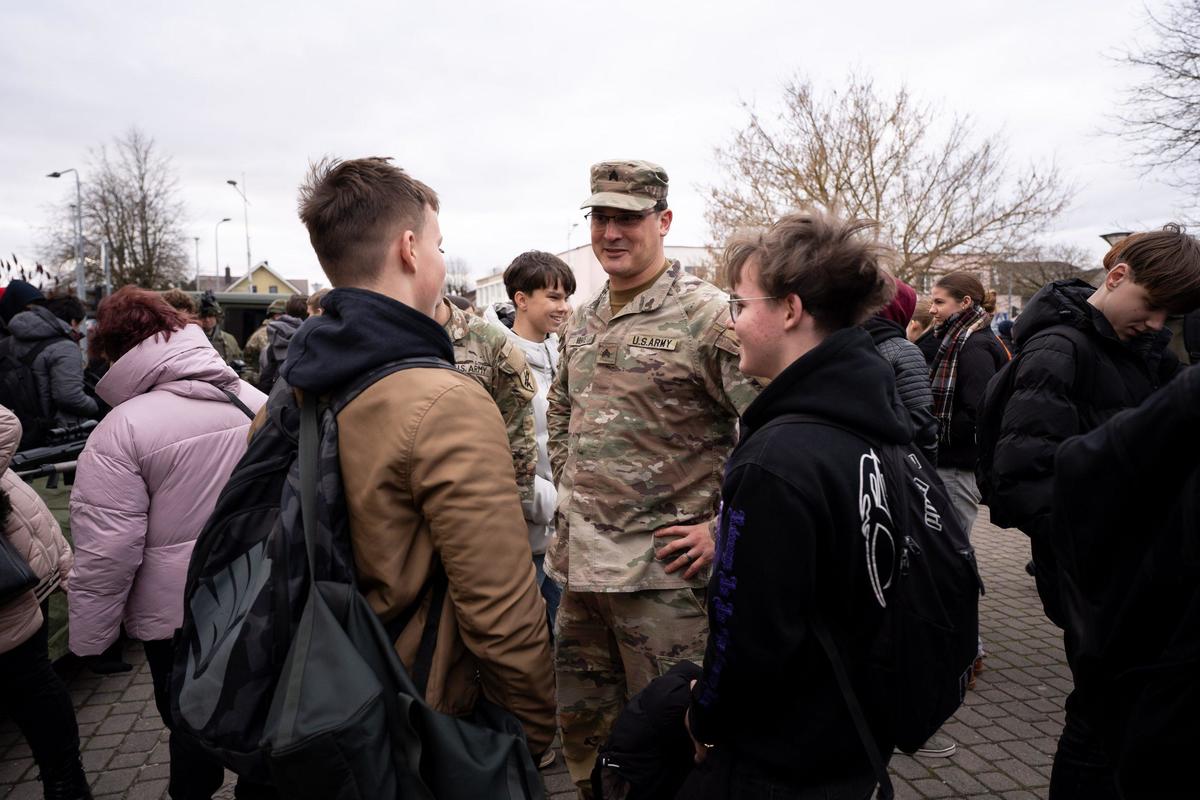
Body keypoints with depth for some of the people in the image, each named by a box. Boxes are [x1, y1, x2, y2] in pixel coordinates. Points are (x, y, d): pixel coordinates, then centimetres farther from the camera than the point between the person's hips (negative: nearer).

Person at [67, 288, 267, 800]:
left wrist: (88, 638, -5)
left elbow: (106, 550, -17)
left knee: (192, 725, 14)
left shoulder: (123, 427, -16)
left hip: (179, 616, -4)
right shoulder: (256, 401, 0)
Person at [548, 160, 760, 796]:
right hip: (579, 560, 7)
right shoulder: (580, 323, 10)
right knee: (581, 723, 21)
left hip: (662, 571, -7)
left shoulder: (709, 317, -13)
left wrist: (722, 529, -16)